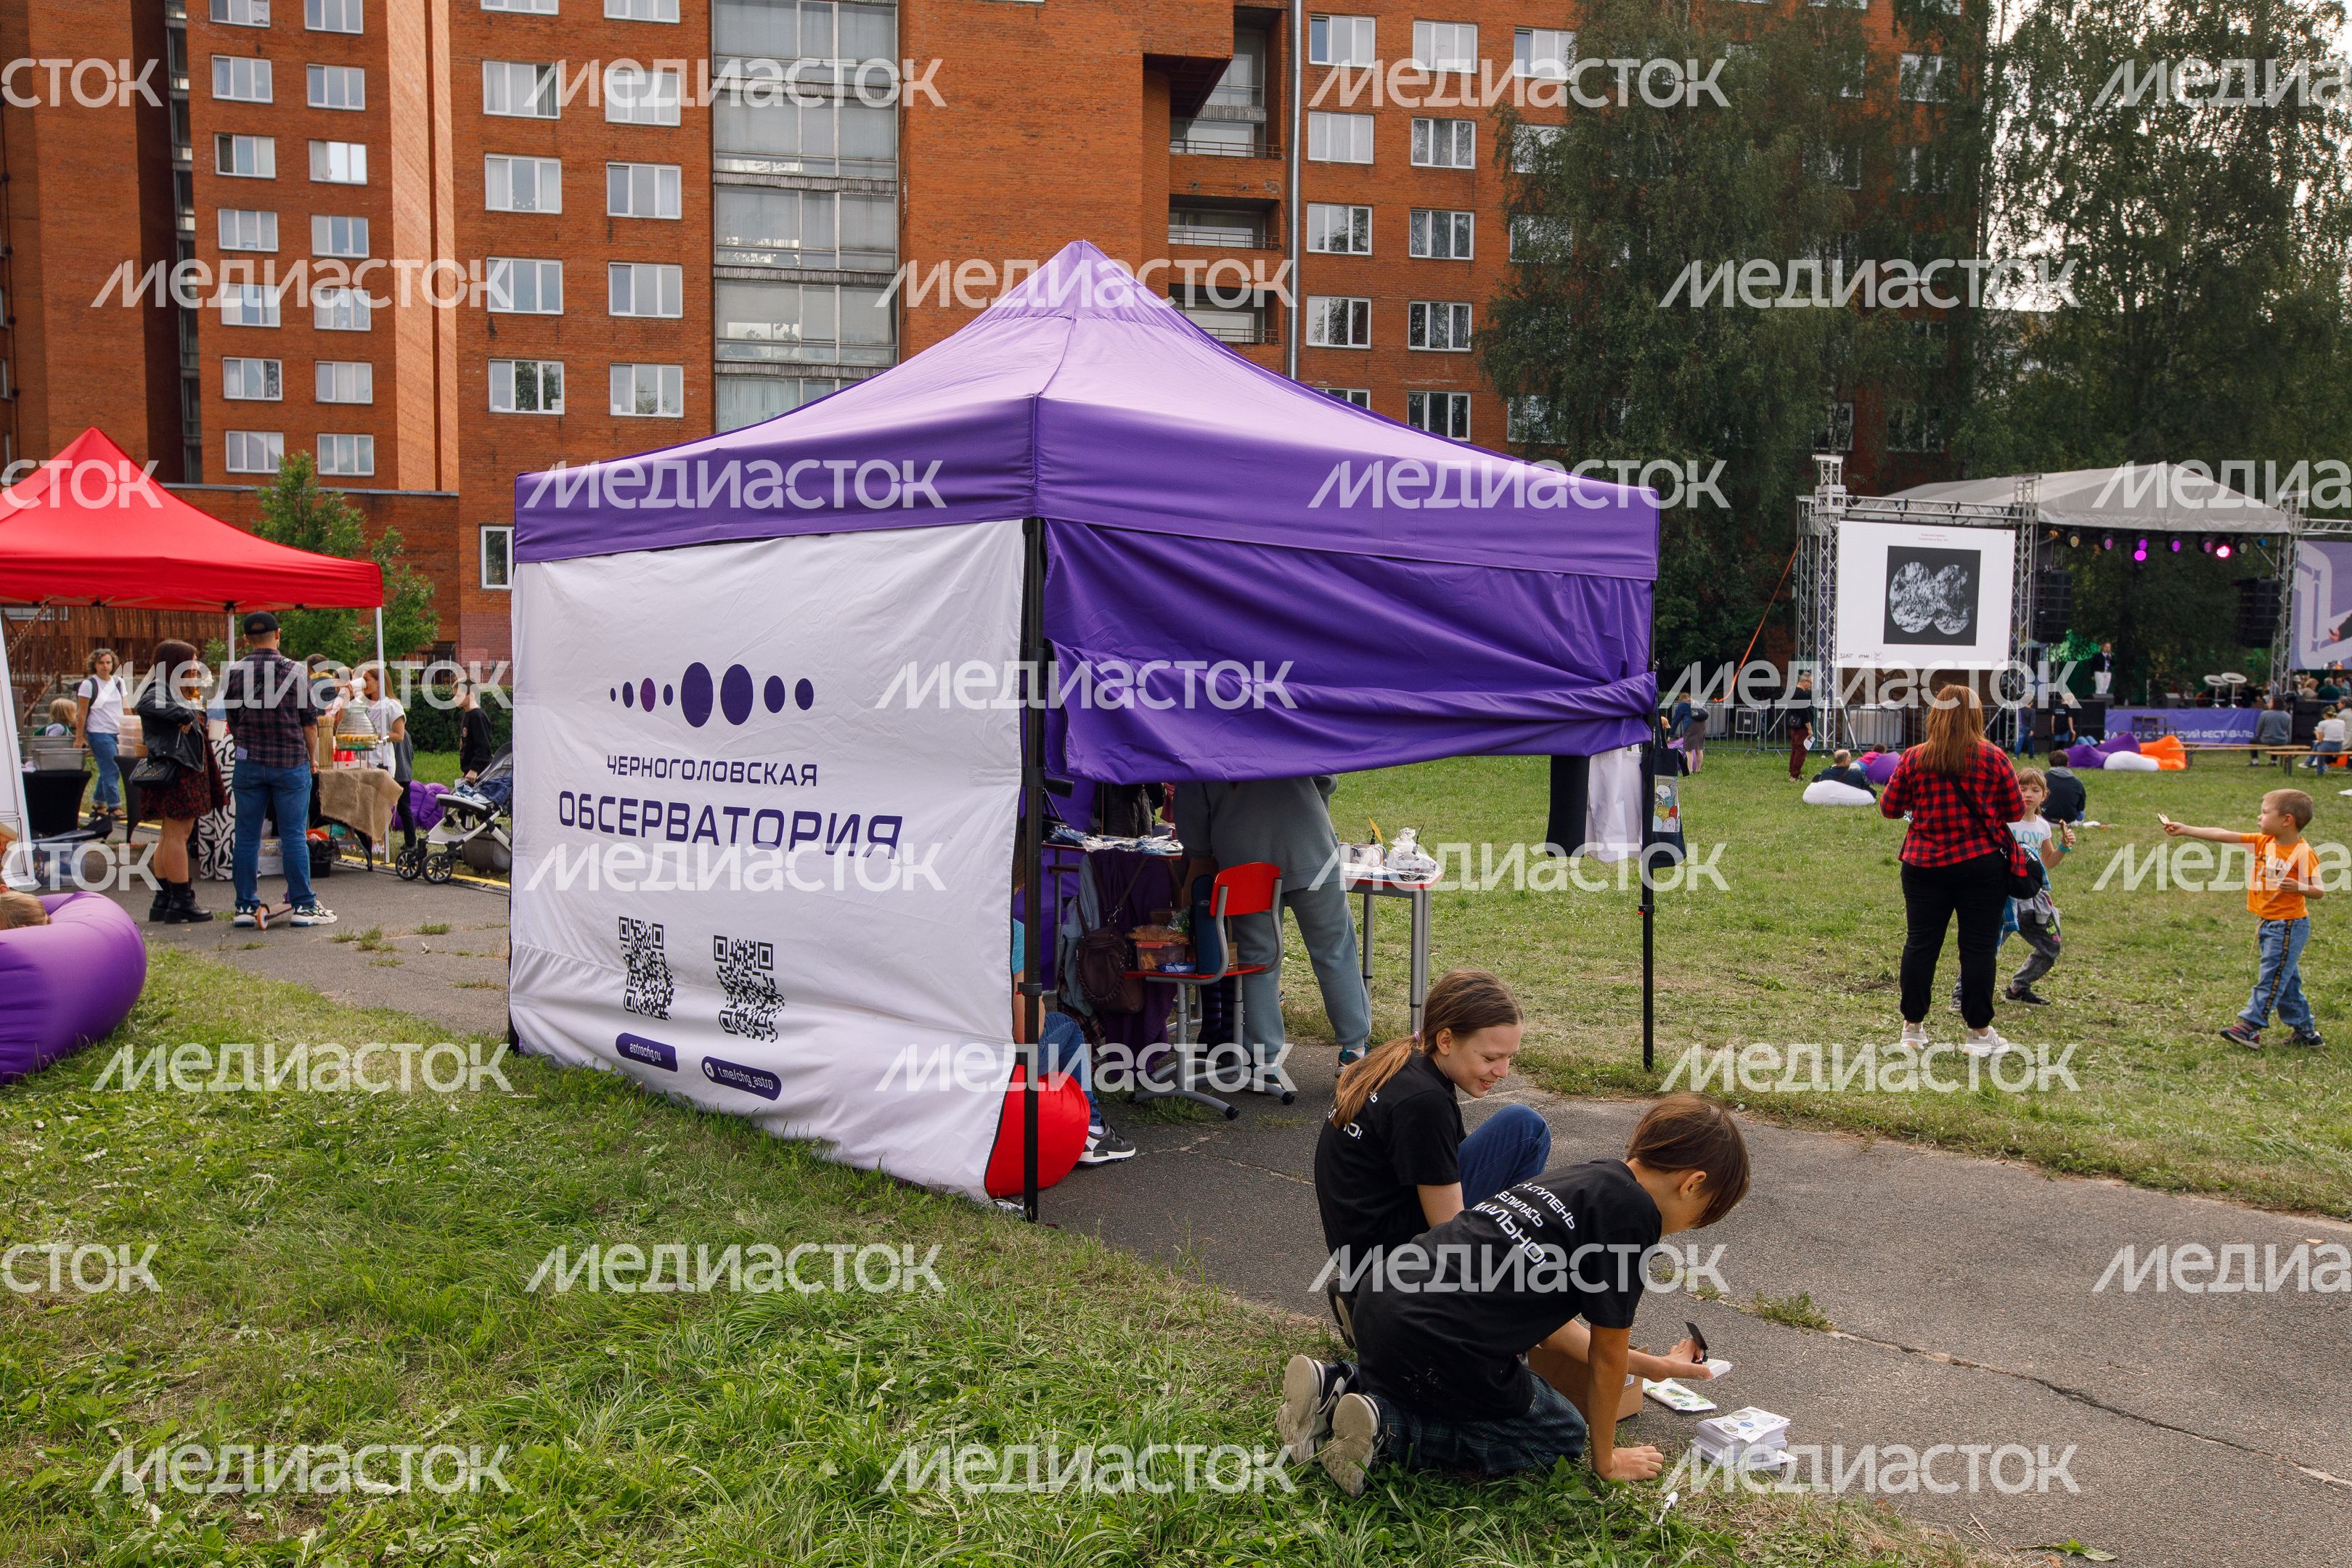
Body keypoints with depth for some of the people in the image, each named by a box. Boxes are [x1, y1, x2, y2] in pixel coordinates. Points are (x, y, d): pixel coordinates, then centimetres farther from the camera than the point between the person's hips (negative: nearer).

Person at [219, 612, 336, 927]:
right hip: (291, 762, -2)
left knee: (247, 837, 7)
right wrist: (311, 756, 11)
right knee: (294, 836, 0)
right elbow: (310, 722, -3)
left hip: (249, 762, 2)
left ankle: (246, 906, 11)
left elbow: (232, 723, 7)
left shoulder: (232, 674, 1)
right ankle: (303, 905, 3)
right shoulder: (297, 672, -6)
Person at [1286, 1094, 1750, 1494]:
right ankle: (1388, 1431, -2)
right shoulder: (1636, 1212, -7)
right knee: (1562, 1436, 15)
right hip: (1432, 1344, -8)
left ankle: (1339, 1386, 13)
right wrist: (1606, 1461, 16)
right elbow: (1607, 1353, 1)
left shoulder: (1586, 1176, 18)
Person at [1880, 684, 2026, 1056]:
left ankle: (1913, 1026, 18)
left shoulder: (1914, 758, -4)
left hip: (1924, 865, 2)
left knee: (1920, 944, 9)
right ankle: (1979, 1033, 10)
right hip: (1981, 865, -1)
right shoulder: (1993, 758, -6)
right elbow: (2016, 810, 1)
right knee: (1978, 948, 5)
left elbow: (1889, 807, 4)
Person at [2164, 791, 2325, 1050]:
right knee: (2285, 980, 15)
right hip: (2266, 922, 8)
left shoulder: (2302, 853, -16)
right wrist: (2186, 830, -1)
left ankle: (2250, 1026, -3)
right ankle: (2305, 1030, 25)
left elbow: (2320, 891, -13)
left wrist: (2299, 887, -32)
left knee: (2271, 978, -4)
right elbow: (2224, 835, 1)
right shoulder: (2263, 842, 3)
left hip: (2289, 926, -8)